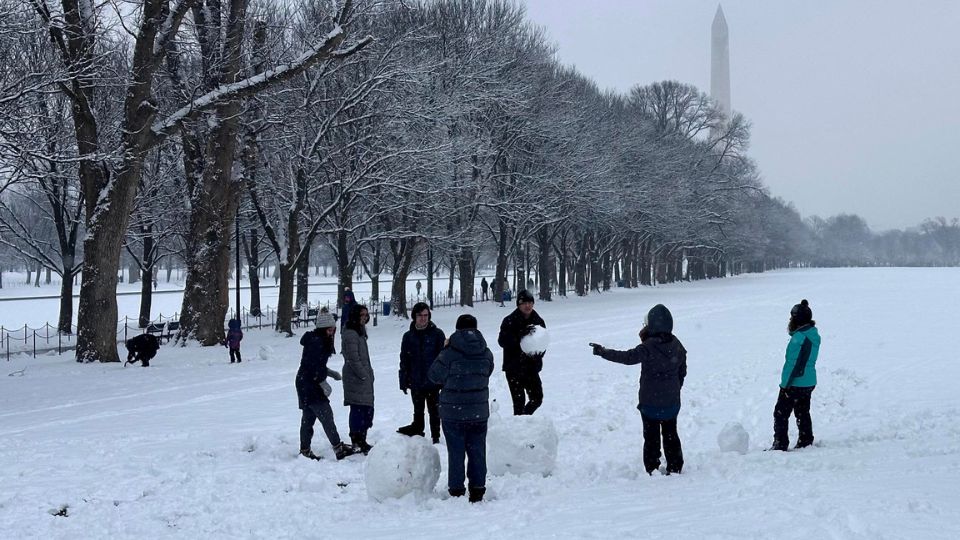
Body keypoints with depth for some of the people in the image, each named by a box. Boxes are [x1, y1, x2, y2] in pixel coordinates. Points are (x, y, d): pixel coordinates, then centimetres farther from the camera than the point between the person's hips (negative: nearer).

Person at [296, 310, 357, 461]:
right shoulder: (315, 341, -17)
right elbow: (313, 366, -23)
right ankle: (338, 448, -11)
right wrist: (323, 383, -19)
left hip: (306, 385, 11)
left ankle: (305, 450, 19)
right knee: (326, 415, -11)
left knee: (308, 417, 13)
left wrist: (330, 372, 14)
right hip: (310, 385, -11)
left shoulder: (321, 341, 15)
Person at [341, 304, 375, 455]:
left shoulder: (360, 332, 19)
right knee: (358, 410, -8)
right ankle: (358, 443, -4)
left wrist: (369, 374, 16)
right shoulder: (350, 334, -13)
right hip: (356, 379, -10)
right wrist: (364, 375, -14)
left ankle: (360, 441, 21)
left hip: (364, 379, 10)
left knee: (367, 410, 12)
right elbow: (353, 359, -18)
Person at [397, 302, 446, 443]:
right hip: (416, 382, 2)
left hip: (433, 381, -2)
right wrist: (404, 381, 4)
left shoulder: (437, 334, -3)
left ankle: (435, 436, 18)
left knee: (434, 410, 8)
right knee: (418, 411, 13)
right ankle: (417, 432, 23)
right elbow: (404, 360, 8)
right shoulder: (409, 336, 4)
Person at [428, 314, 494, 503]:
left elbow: (435, 375, -4)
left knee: (456, 453, 5)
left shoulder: (450, 353, -14)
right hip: (479, 412, 3)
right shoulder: (486, 354, -1)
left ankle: (456, 490, 8)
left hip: (453, 412, -3)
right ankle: (477, 490, 16)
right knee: (477, 452, 12)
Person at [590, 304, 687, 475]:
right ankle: (675, 467, 22)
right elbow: (682, 372, 10)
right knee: (671, 434, 17)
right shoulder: (677, 346, 1)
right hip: (672, 401, 6)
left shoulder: (649, 347, -21)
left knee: (651, 436, 5)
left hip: (651, 402, -5)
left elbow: (628, 357, -28)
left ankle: (652, 469, 7)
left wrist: (603, 351, -23)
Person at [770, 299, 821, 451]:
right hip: (809, 382, 9)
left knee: (781, 414, 1)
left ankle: (780, 445, 3)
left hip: (795, 384, -9)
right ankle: (806, 442, 25)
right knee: (803, 414, 19)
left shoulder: (799, 337, -23)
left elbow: (794, 363, -23)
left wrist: (785, 384, -18)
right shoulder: (813, 334, 6)